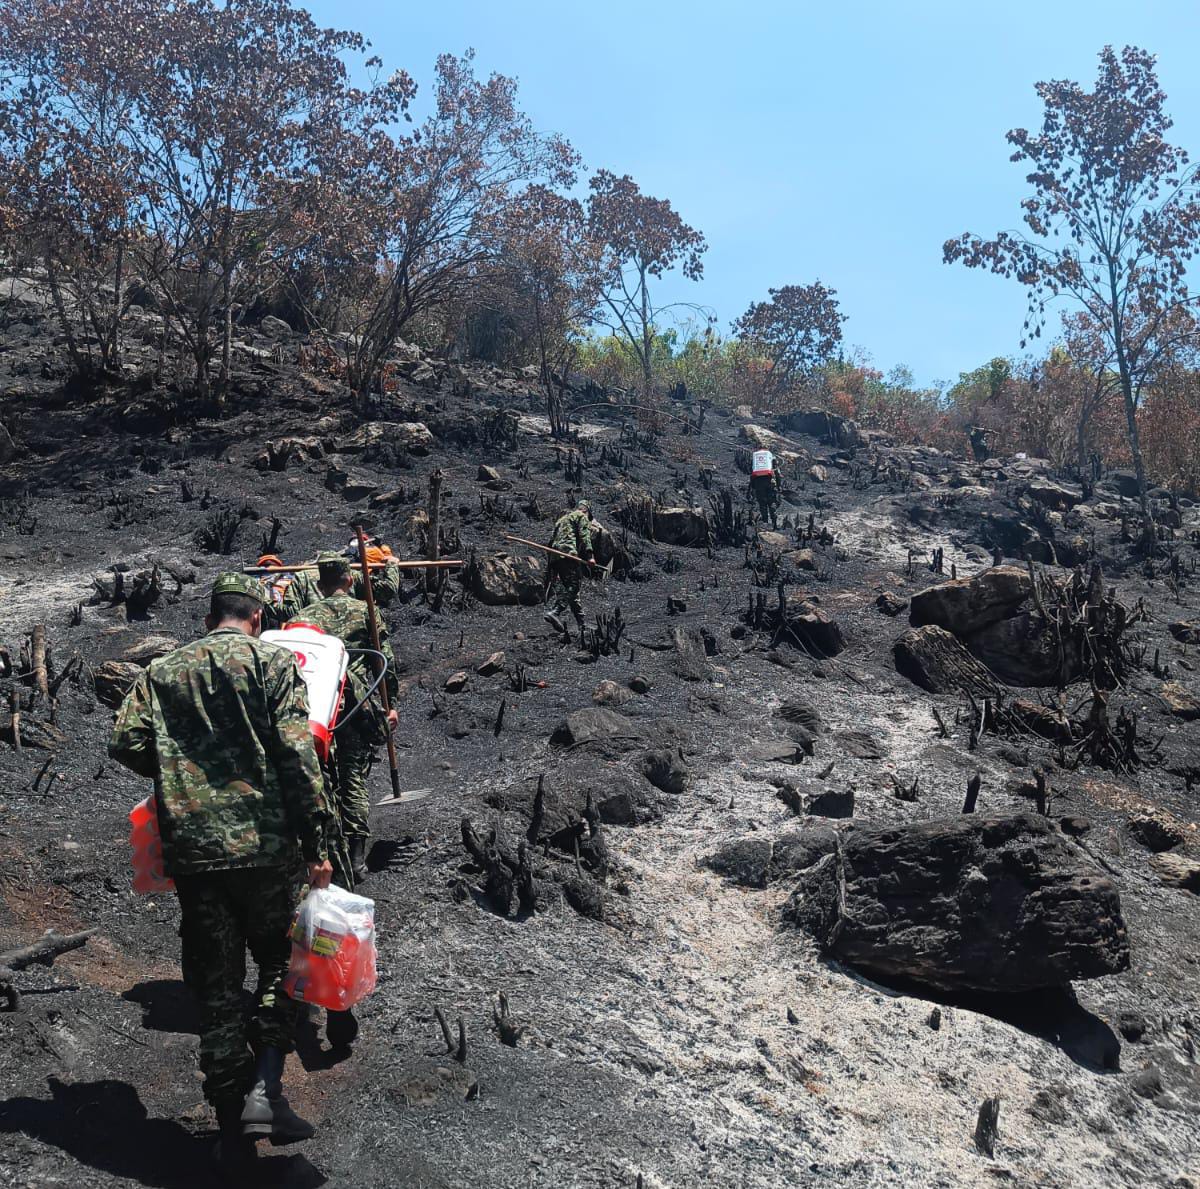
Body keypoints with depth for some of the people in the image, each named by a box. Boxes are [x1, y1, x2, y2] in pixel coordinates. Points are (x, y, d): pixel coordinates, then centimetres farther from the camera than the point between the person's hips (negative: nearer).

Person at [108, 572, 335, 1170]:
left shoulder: (161, 672, 11)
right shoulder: (271, 662, -1)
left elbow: (125, 743, 2)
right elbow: (296, 755, -10)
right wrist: (315, 842, -8)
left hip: (190, 851, 3)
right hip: (263, 845, -3)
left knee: (215, 985, 12)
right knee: (281, 962, 15)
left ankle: (231, 1127, 18)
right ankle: (264, 1090, 0)